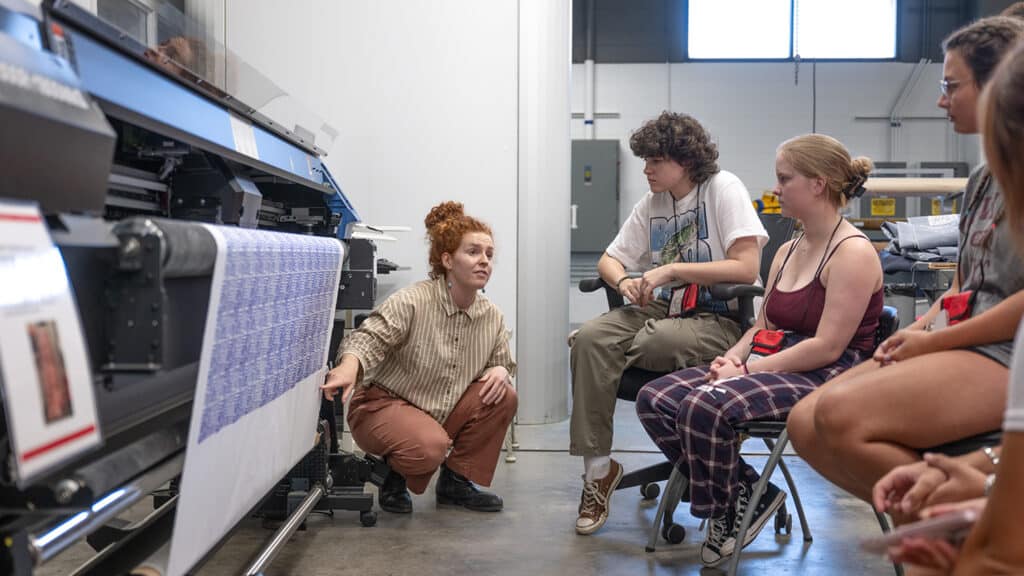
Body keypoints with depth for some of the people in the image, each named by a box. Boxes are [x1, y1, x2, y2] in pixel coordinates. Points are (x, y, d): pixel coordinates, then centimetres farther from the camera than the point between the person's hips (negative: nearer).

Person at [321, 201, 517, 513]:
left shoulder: (492, 317, -1)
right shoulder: (412, 301, -21)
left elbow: (502, 361, 10)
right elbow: (370, 337, -30)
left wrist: (500, 371, -17)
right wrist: (349, 367, -52)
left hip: (443, 413, 7)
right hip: (383, 405, -7)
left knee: (503, 397, -14)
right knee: (431, 446, -36)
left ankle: (457, 481, 4)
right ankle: (394, 476, 3)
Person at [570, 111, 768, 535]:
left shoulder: (723, 188, -6)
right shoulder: (651, 204, 13)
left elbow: (746, 268, -16)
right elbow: (609, 260, 16)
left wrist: (671, 270, -18)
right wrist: (624, 281, -9)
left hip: (718, 320, -6)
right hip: (661, 308, 6)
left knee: (655, 340, -37)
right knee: (590, 338, -22)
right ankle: (597, 467, -15)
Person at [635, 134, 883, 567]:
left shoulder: (853, 252, -11)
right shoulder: (788, 251, 17)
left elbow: (827, 347, -19)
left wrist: (748, 370, -19)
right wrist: (733, 357, -3)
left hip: (826, 379, -9)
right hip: (776, 367, 9)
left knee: (705, 408, -32)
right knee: (655, 400, -11)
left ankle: (725, 514, -5)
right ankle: (745, 493, -3)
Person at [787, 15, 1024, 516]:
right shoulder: (983, 178, 19)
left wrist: (933, 341, -13)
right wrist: (914, 333, 3)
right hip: (957, 348, 9)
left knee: (840, 414, -28)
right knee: (805, 424, -7)